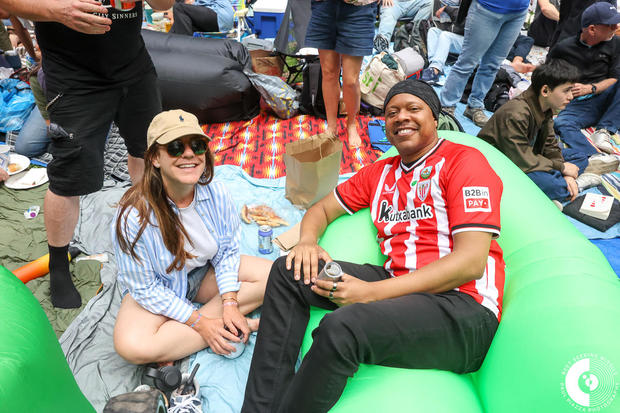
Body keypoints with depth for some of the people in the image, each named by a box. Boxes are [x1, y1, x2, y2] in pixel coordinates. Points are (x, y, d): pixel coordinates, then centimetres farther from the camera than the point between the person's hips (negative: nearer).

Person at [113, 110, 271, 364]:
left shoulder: (216, 193, -18)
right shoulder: (134, 216, -29)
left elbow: (227, 251, -5)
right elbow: (146, 288, -20)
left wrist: (230, 304, -17)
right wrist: (201, 323, -22)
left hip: (206, 274, 4)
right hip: (157, 290, -3)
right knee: (132, 346, -32)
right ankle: (245, 326, -18)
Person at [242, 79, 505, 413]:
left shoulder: (464, 160, -3)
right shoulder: (379, 173, 17)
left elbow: (471, 262, -14)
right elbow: (323, 209, 23)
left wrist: (372, 292, -20)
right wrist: (308, 241, -4)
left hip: (462, 309, -6)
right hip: (394, 286, 7)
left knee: (341, 326, -33)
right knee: (288, 271, -4)